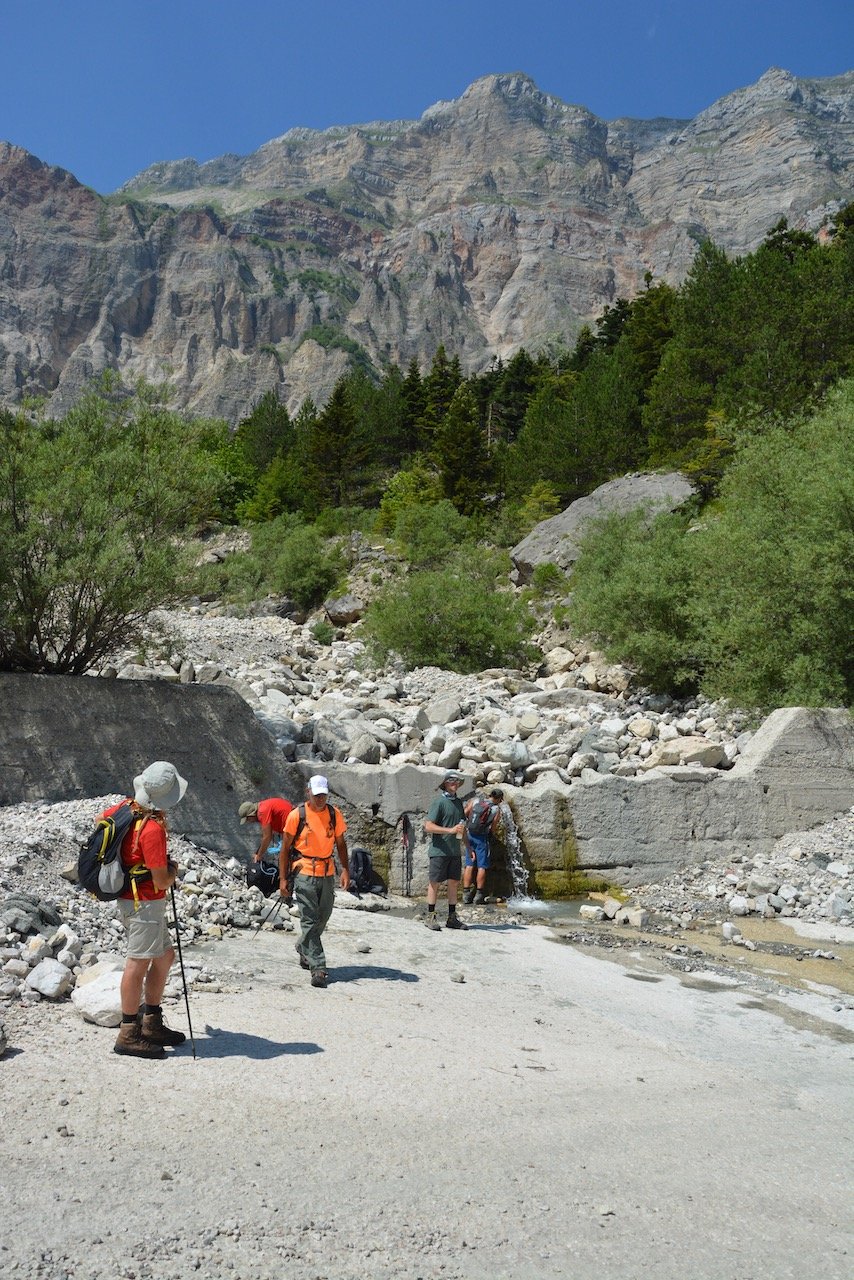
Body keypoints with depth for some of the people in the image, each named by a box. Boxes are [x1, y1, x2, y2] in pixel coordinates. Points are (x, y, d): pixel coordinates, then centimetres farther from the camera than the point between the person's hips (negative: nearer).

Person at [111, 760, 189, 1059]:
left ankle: (152, 1023, 23)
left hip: (133, 898, 10)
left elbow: (101, 819, 23)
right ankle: (129, 1034, 4)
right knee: (139, 962, -3)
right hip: (144, 903, -9)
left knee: (165, 955, 16)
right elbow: (161, 882, -23)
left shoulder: (126, 808, 0)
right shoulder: (153, 828, -26)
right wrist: (173, 869, 0)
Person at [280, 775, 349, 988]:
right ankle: (318, 968, -6)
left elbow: (340, 844, 13)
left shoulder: (334, 814, 4)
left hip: (328, 874, 4)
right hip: (305, 874, -4)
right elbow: (285, 848, -1)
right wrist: (283, 878, -4)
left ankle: (303, 950, 39)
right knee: (309, 921, -7)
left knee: (322, 918, 14)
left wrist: (345, 870, 2)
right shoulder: (296, 815, -6)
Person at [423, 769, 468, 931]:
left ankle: (452, 918, 16)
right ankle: (431, 917, 8)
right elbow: (428, 826, -15)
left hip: (455, 851, 7)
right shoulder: (439, 802, -9)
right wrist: (451, 830, -21)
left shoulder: (458, 802, 14)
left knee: (454, 883, 9)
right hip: (439, 850, -7)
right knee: (435, 883, 1)